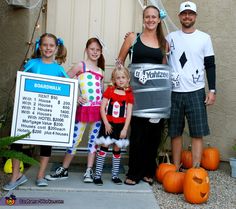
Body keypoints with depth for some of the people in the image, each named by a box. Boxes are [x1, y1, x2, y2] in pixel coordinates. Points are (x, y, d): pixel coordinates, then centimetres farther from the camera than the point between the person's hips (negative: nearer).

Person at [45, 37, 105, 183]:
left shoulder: (101, 71, 14)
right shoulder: (81, 66, 1)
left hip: (99, 109, 4)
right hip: (84, 108, -4)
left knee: (94, 139, 7)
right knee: (75, 139, 2)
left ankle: (89, 171, 15)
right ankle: (64, 170, 15)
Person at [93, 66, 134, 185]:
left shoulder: (129, 94, 2)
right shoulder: (109, 90, 1)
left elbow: (129, 113, 0)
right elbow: (102, 108, -2)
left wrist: (125, 129, -6)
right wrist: (106, 123, -8)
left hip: (120, 126, 1)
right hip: (108, 124, -1)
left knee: (117, 150, 10)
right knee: (103, 148, -1)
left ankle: (115, 175, 21)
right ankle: (97, 175, 6)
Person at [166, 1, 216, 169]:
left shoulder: (204, 38, 5)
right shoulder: (171, 37, 8)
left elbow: (210, 66, 5)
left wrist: (212, 90, -3)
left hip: (196, 92, -1)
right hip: (174, 92, 2)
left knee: (198, 133, -4)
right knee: (175, 132, 6)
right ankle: (176, 170, 17)